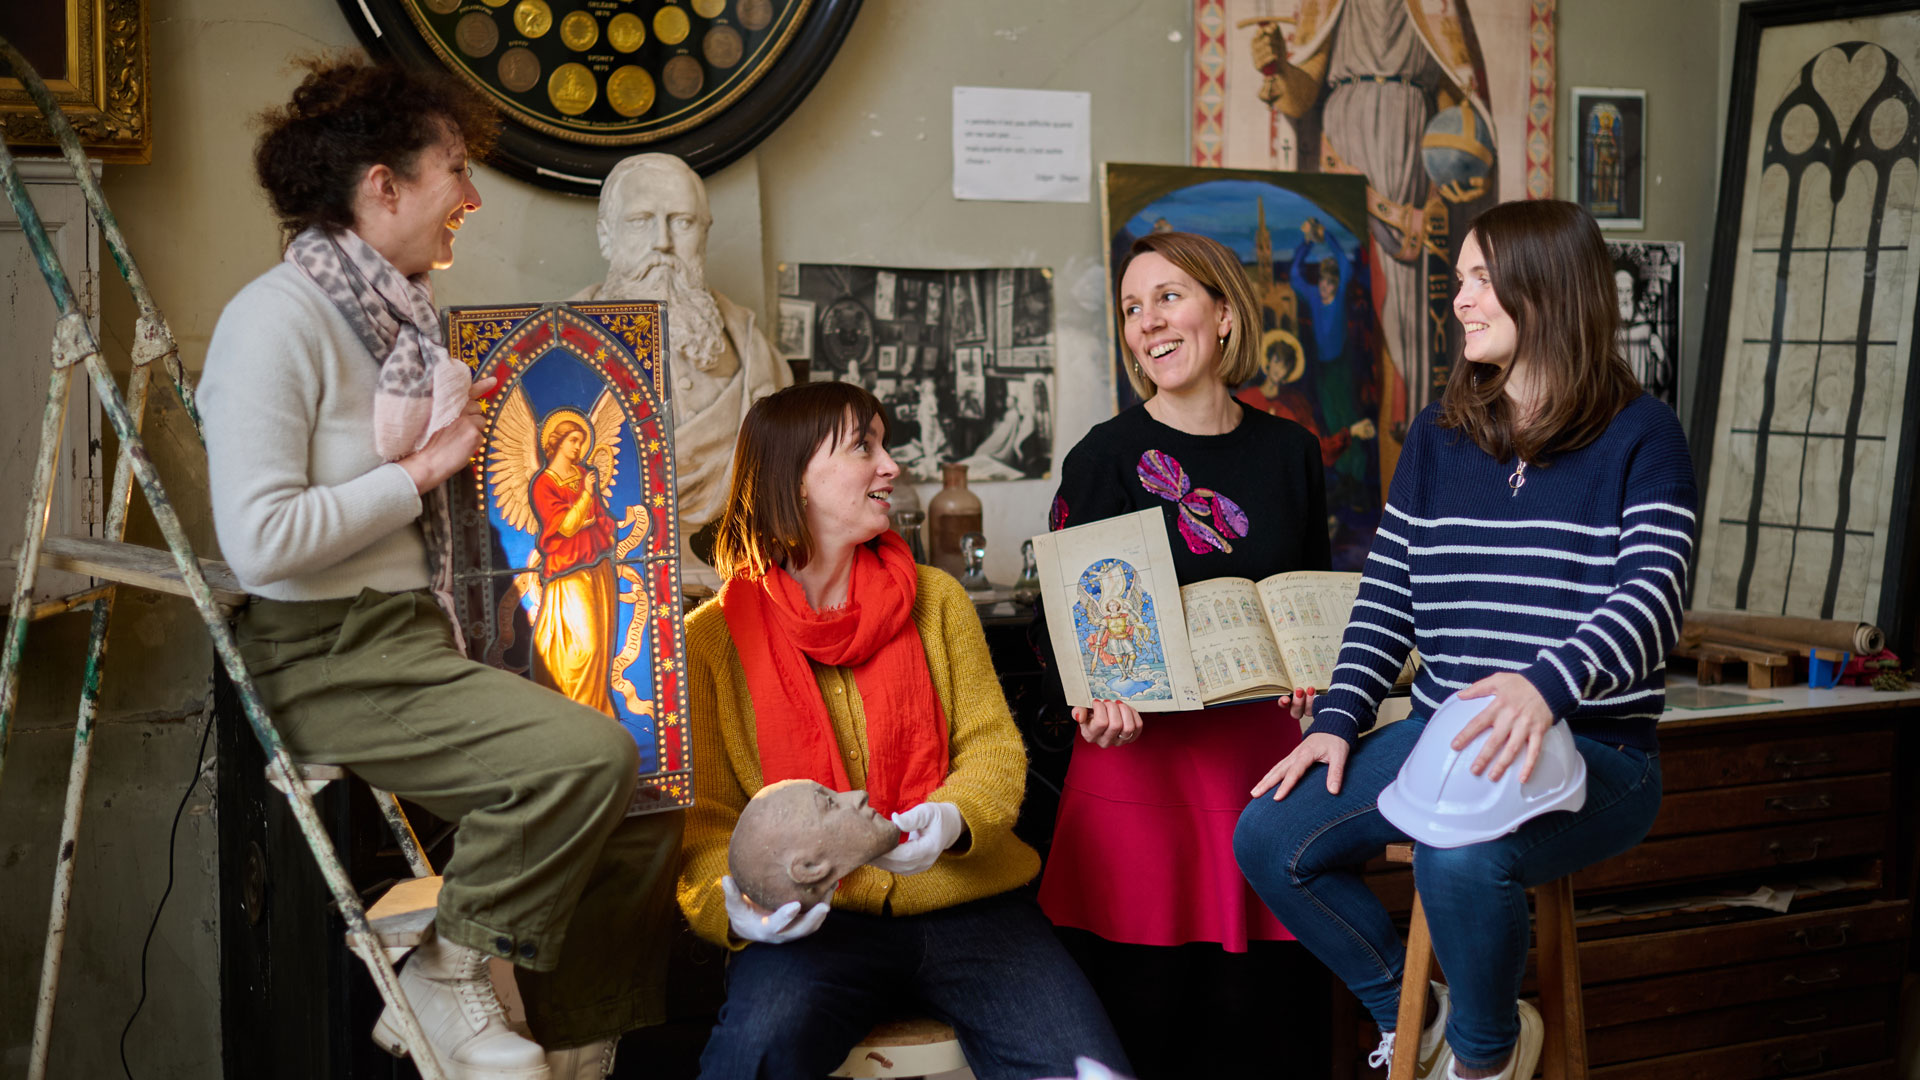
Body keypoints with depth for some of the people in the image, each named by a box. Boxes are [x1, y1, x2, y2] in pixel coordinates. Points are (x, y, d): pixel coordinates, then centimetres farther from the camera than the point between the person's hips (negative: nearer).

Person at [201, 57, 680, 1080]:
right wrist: (420, 470, -14)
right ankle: (443, 980, -6)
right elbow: (260, 541, -22)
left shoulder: (397, 315, 14)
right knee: (588, 750, -25)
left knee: (647, 797, -4)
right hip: (327, 659, -9)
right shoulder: (276, 320, -12)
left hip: (415, 639, 9)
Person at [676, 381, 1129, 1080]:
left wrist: (952, 818, -13)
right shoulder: (712, 636, 6)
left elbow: (993, 746, 10)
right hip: (810, 922, -2)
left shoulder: (936, 599, 16)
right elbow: (703, 819, 4)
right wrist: (732, 902, -18)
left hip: (961, 902, 3)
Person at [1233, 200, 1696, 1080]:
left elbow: (1650, 597, -17)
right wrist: (1336, 718, -3)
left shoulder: (1638, 437, -3)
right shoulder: (1440, 436, 13)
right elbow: (1387, 595, 12)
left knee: (1460, 859, -36)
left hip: (1589, 747, -6)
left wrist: (1546, 685, -36)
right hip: (1442, 733, 6)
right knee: (1268, 838, -12)